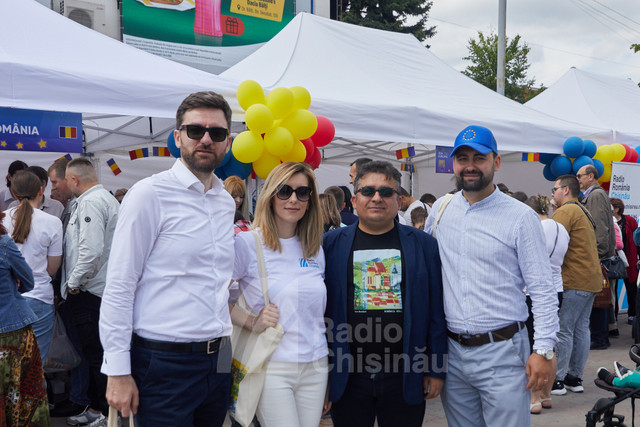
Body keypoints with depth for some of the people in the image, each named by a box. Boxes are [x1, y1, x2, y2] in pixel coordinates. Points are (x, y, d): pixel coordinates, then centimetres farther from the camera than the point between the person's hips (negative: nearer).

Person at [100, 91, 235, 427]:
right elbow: (119, 288, -11)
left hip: (218, 360, 6)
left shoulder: (226, 202, 11)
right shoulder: (150, 194, -9)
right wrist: (118, 371, -13)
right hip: (165, 363, -6)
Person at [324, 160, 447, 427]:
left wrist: (436, 369, 1)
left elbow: (436, 312, 4)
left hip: (405, 376, 0)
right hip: (347, 376, 0)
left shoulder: (424, 245, 4)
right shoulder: (331, 244, 3)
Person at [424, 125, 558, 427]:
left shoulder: (521, 217, -7)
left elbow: (542, 289, -7)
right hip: (452, 350, 4)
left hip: (502, 352, -4)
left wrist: (544, 349, -12)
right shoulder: (440, 209, 6)